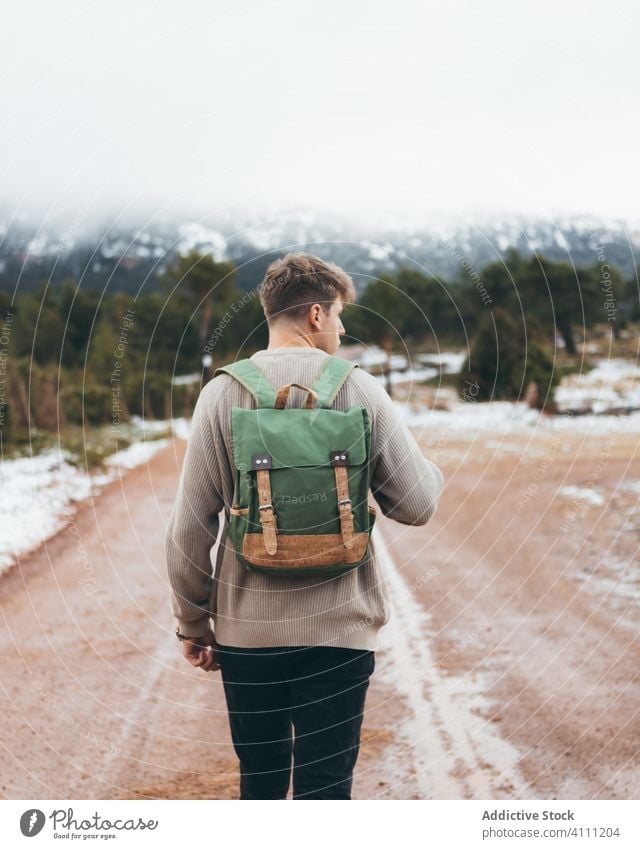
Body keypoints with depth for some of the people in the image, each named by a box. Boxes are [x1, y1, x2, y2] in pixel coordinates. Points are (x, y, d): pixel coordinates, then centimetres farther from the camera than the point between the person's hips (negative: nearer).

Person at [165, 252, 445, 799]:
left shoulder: (224, 393, -4)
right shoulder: (358, 389, -6)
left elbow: (190, 528, -4)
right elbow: (416, 505, -6)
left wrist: (194, 622, 8)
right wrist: (431, 468, 17)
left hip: (247, 628, 2)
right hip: (339, 625, -1)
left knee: (260, 784, 18)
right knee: (326, 787, 7)